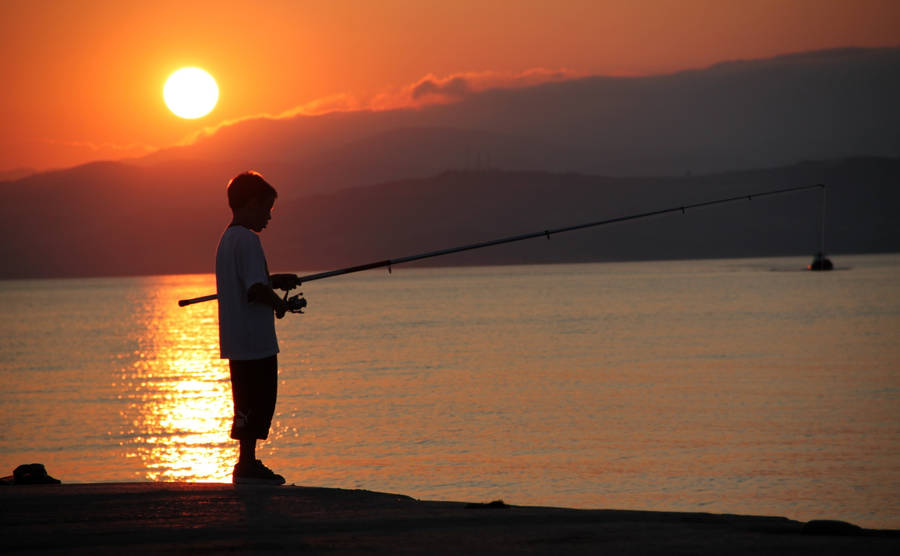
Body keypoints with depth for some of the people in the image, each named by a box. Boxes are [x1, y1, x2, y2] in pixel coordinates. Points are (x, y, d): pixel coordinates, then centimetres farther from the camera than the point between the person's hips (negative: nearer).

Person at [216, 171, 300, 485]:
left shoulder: (227, 238, 14)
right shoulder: (247, 239, -16)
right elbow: (255, 290, -24)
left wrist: (274, 281, 17)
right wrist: (279, 304, -7)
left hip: (238, 341, 10)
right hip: (255, 340, -10)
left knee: (252, 400, 14)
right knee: (258, 399, -5)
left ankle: (248, 462, 18)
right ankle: (247, 465, -4)